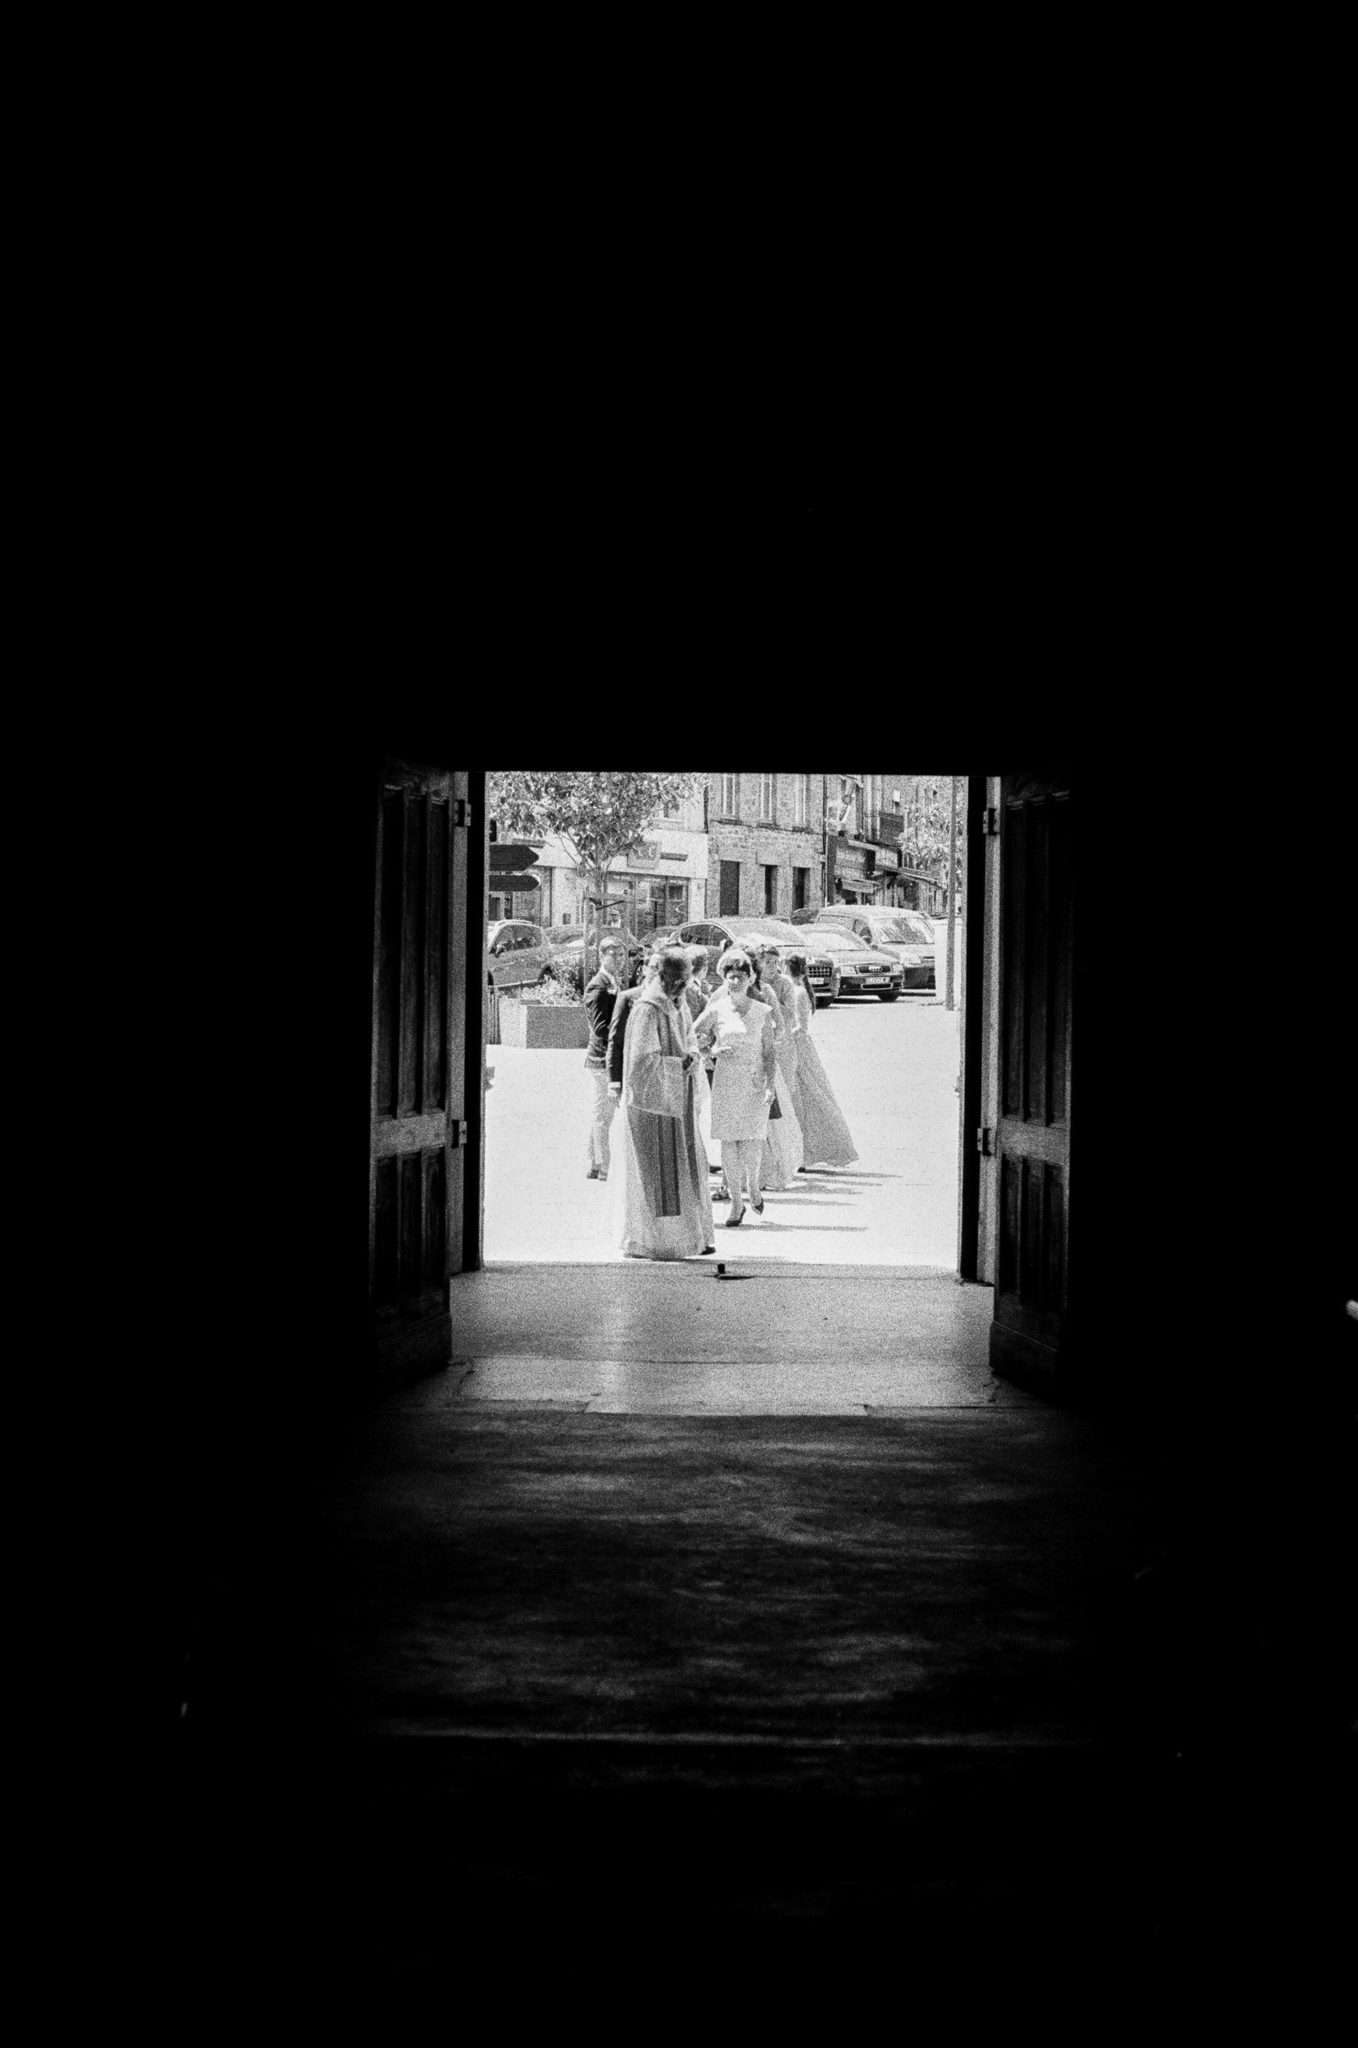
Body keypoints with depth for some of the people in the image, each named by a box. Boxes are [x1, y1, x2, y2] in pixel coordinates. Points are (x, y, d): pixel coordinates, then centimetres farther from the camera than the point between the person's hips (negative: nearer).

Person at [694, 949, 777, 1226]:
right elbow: (693, 1037, 12)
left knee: (751, 1144, -7)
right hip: (725, 1085, 0)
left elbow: (770, 1053, 4)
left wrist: (770, 1085, -6)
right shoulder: (716, 1011, 2)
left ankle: (753, 1187, 23)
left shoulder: (762, 1011, 3)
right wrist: (712, 1050, -6)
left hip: (755, 1085, 0)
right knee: (728, 1143, -1)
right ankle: (736, 1203, 10)